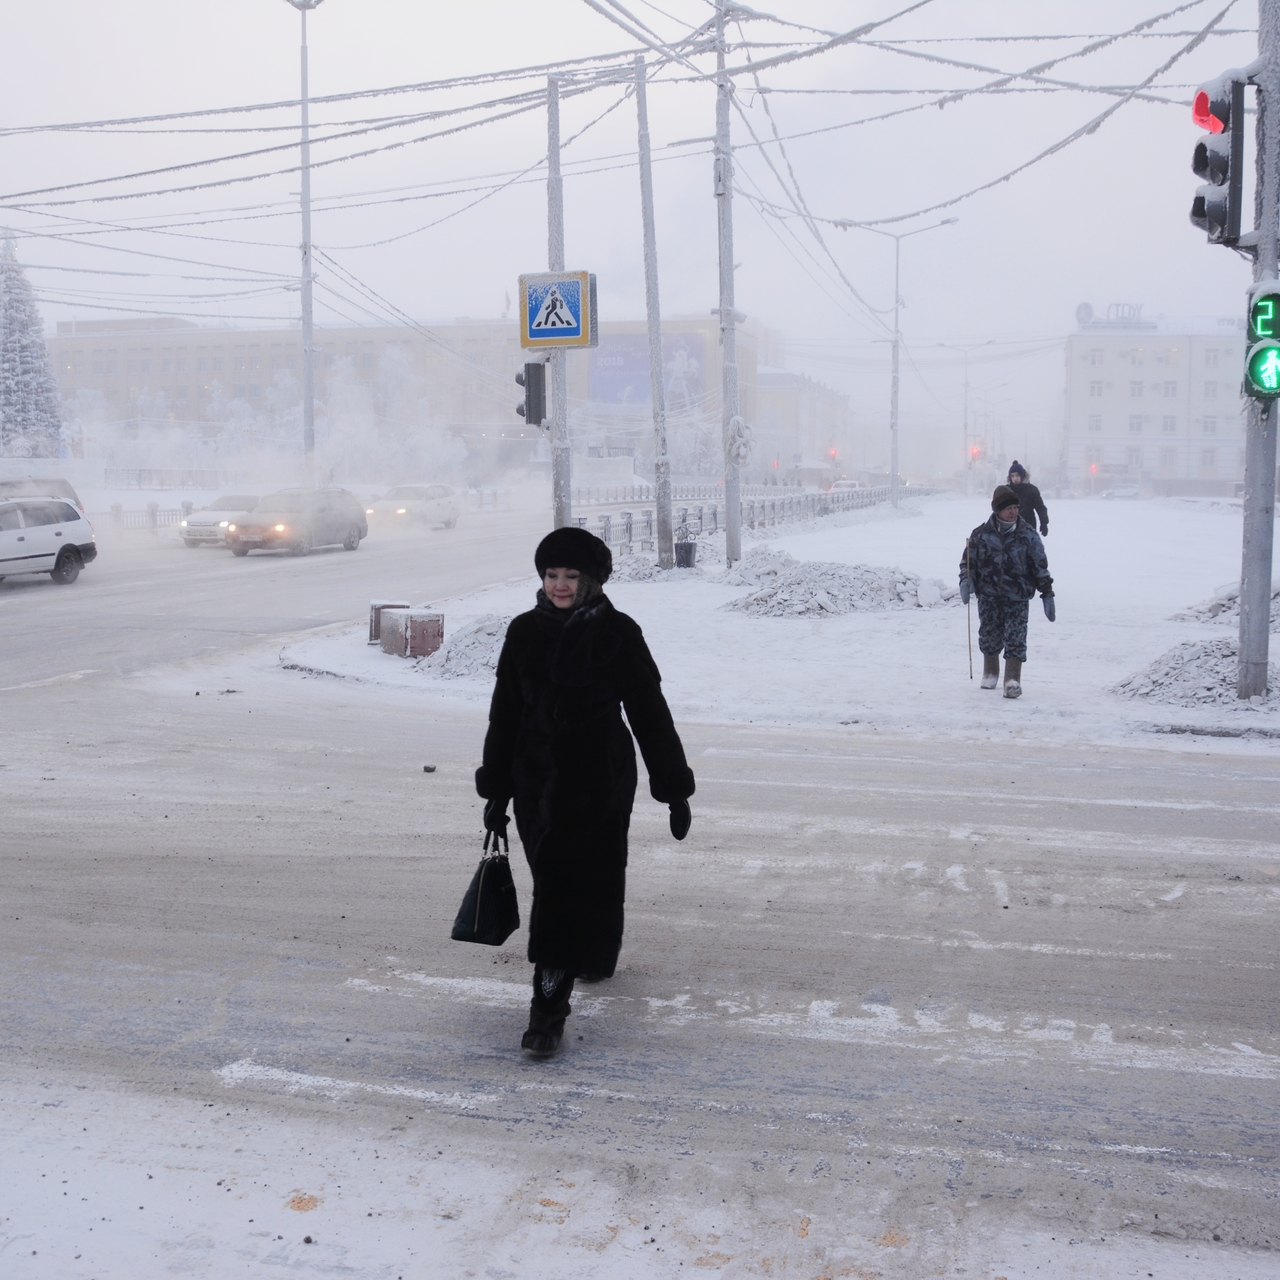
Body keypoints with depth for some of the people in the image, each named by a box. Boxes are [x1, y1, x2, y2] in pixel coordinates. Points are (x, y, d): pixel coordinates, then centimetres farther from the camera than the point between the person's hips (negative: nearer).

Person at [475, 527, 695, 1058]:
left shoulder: (617, 633, -6)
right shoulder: (524, 632, 4)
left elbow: (649, 712, -2)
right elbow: (504, 715, 10)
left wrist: (674, 789, -2)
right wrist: (496, 790, 10)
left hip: (600, 779, -3)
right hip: (537, 780, 3)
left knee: (591, 879, -3)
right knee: (553, 880, 8)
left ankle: (550, 1003, 6)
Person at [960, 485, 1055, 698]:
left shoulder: (1028, 535, 0)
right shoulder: (981, 534, 0)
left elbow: (1040, 566, 4)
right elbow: (968, 560, 9)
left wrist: (1047, 594, 2)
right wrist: (965, 581, -9)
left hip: (1018, 597, -1)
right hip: (988, 596, 1)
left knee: (1015, 640, -9)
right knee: (989, 637, 11)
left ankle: (1013, 681, -7)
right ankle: (990, 673, 33)